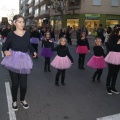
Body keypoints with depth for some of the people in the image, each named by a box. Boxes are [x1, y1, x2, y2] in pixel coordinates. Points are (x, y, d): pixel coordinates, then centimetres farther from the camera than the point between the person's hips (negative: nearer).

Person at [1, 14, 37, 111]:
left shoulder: (27, 33, 1)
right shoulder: (11, 34, -9)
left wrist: (34, 51, 1)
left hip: (23, 60, 2)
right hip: (13, 60, -2)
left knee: (23, 84, 5)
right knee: (15, 83, 6)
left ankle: (22, 99, 34)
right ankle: (14, 101, 32)